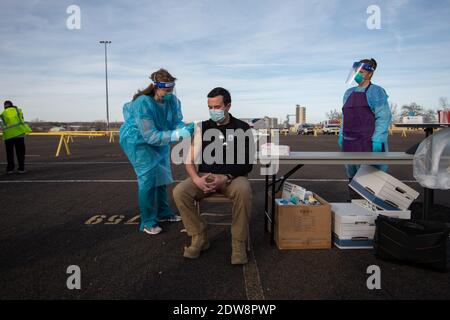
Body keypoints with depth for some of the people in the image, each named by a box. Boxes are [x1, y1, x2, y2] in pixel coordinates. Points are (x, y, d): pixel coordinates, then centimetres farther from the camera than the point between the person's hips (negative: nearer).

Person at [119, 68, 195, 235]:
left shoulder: (173, 100, -17)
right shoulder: (143, 103, -33)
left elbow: (177, 122, -12)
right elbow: (150, 135, -34)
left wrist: (186, 128, -35)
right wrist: (177, 135, -41)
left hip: (160, 141, 7)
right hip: (138, 140, -6)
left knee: (162, 176, 14)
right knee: (148, 178, -12)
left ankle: (163, 212, 31)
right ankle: (148, 222, 1)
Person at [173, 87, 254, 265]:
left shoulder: (243, 129, 0)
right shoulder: (202, 128, 7)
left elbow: (247, 164, -4)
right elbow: (190, 160, 3)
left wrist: (225, 178, -20)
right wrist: (196, 179, -18)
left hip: (233, 177, -2)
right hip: (205, 177, 3)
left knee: (243, 190, -37)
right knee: (179, 192, -25)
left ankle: (238, 243, -19)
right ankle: (199, 238, -7)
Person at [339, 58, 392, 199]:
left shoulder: (375, 92, -4)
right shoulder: (349, 93, 16)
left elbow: (384, 117, -11)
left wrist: (377, 140, -18)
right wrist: (341, 136, 15)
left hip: (368, 143, -7)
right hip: (349, 143, 7)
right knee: (352, 177, 12)